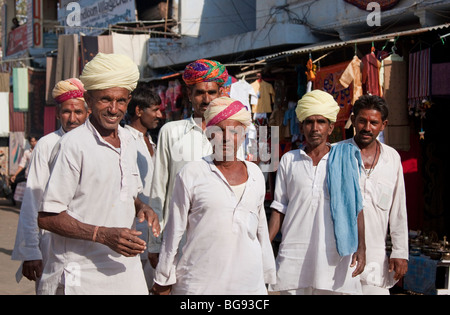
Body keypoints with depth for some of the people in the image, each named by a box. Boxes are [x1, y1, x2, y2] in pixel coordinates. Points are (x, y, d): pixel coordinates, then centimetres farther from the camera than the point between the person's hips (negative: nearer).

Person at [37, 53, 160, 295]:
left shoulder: (129, 142, 10)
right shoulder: (73, 145, -12)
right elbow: (47, 217, -13)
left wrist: (141, 208, 1)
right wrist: (103, 235, -21)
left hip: (125, 270, 6)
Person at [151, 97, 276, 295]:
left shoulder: (255, 174, 11)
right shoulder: (191, 174, -1)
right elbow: (174, 231, 2)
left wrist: (267, 275, 20)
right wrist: (164, 280, 4)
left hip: (249, 283, 3)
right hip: (198, 284, -3)